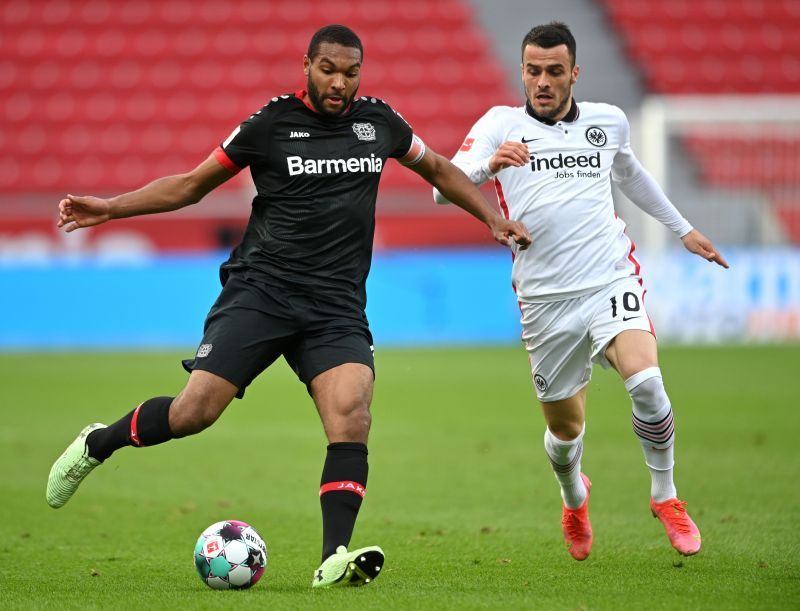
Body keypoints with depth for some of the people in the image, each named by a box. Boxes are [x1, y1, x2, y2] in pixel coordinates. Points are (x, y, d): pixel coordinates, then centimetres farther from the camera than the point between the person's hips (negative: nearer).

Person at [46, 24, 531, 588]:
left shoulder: (378, 122, 9)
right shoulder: (271, 123, -1)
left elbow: (437, 168, 29)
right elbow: (192, 185, 7)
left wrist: (493, 218, 21)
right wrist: (109, 208, -2)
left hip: (337, 308, 3)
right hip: (261, 289, -2)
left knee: (352, 413, -22)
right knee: (195, 411, -14)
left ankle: (334, 559, -25)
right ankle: (97, 444, 14)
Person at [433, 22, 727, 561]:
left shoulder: (608, 121, 10)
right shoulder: (501, 124, 1)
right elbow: (445, 188, -13)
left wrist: (682, 228, 38)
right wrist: (490, 163, -34)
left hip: (612, 280, 1)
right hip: (546, 300, -1)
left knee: (645, 381, -26)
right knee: (565, 429, 8)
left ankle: (665, 497, -4)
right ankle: (574, 497, 44)